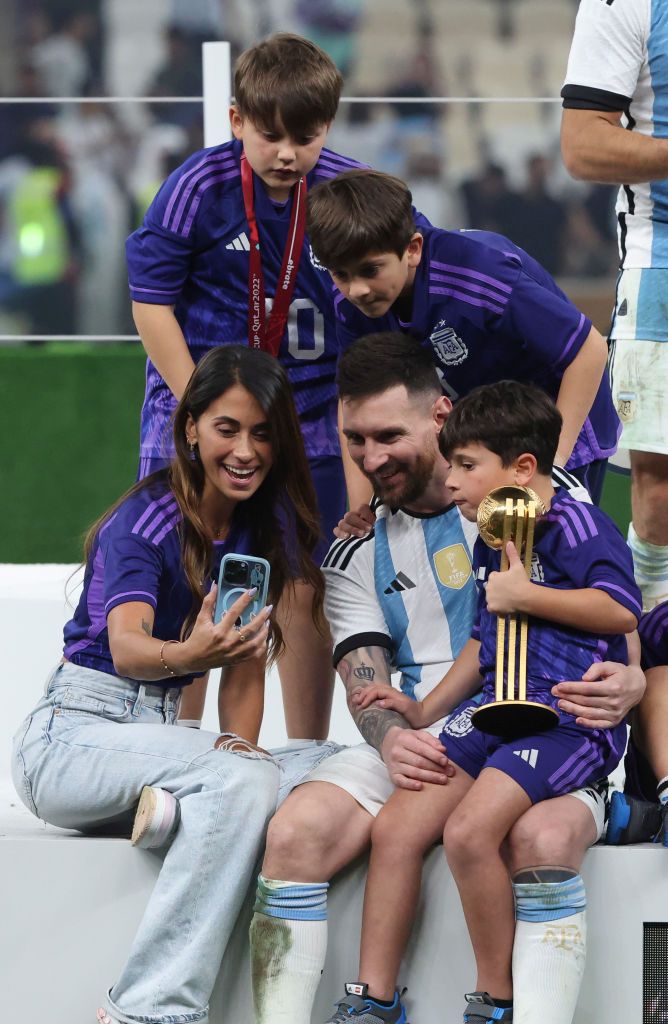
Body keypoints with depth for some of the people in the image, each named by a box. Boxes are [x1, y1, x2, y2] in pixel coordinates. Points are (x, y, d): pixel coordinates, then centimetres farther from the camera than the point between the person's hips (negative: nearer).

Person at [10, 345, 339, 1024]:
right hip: (73, 734, -6)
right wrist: (188, 654, -53)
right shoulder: (142, 522, -15)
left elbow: (246, 663, 7)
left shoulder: (259, 530, 6)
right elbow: (127, 649, -30)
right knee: (244, 781, -36)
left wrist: (238, 744, -14)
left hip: (156, 736, 6)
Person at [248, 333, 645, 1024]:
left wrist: (630, 682, -18)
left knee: (544, 838, -37)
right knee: (295, 834, -25)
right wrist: (391, 739, -18)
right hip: (415, 750, 3)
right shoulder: (357, 555, 16)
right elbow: (365, 682, 7)